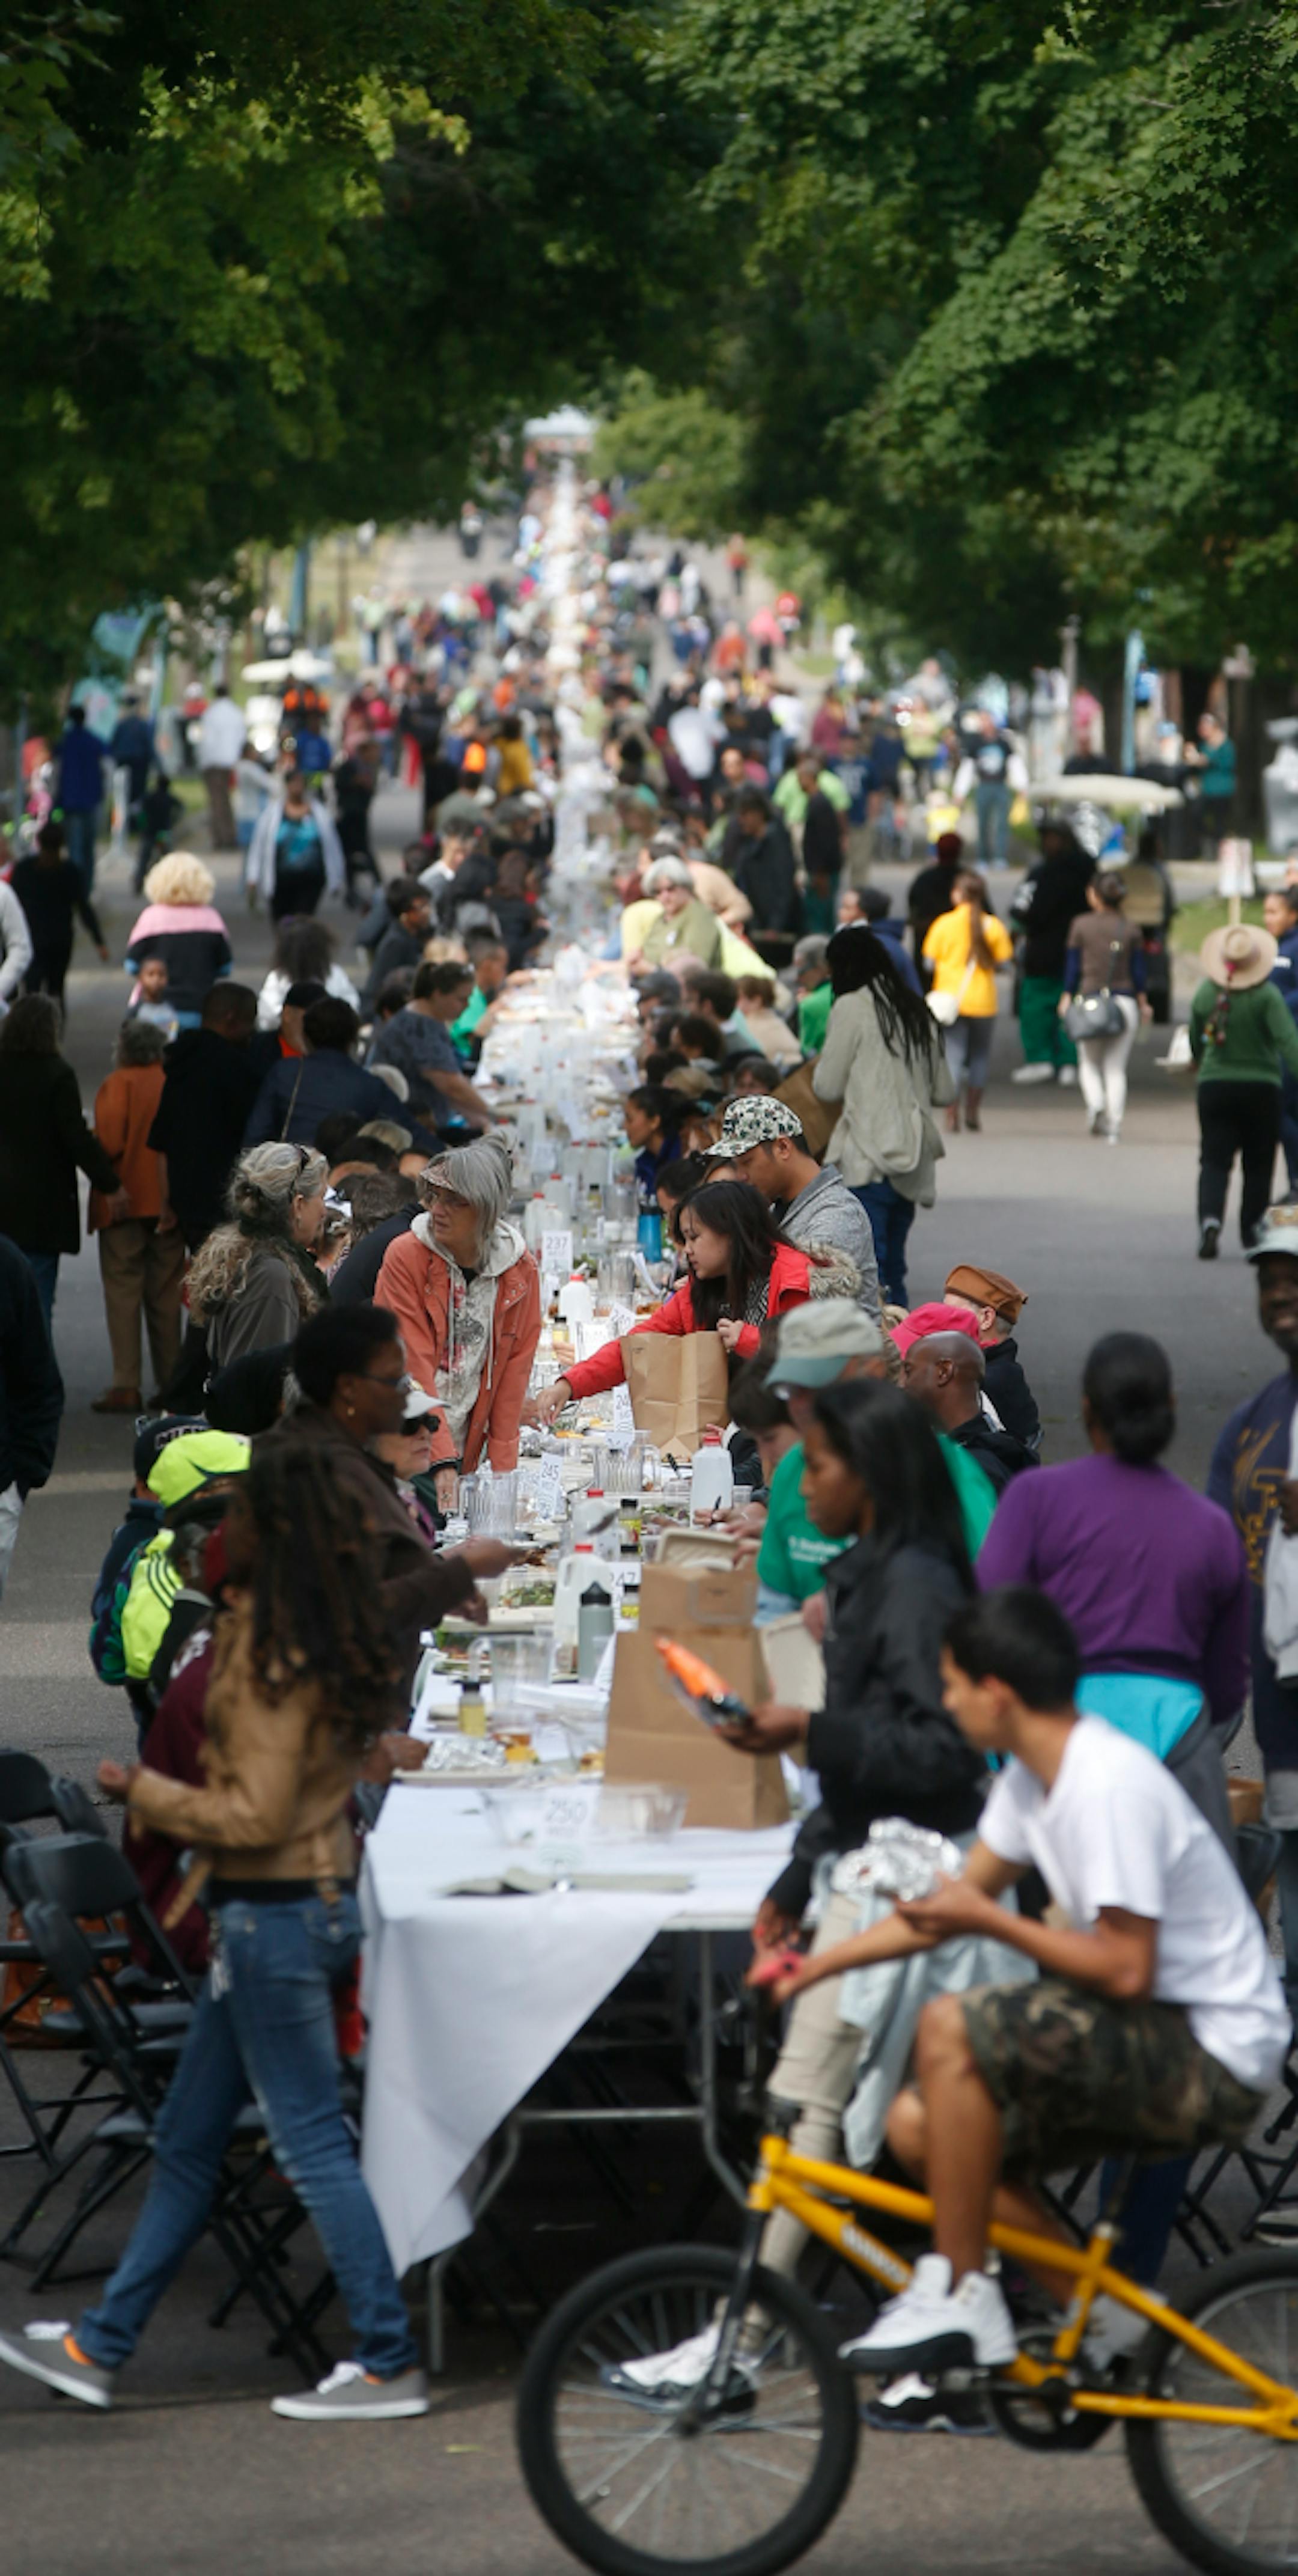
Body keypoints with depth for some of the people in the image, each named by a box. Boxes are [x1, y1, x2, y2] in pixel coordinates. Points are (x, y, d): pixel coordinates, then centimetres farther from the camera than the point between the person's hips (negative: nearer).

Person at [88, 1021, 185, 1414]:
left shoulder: (119, 1084, -9)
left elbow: (109, 1142, -18)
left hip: (124, 1203, -4)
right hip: (171, 1204, 4)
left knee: (123, 1292, -2)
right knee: (165, 1295, 12)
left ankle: (126, 1385, -9)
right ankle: (169, 1381, 13)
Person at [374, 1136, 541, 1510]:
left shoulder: (521, 1271, 1)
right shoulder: (405, 1257, -10)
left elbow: (514, 1371, 4)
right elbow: (412, 1368, -15)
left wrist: (502, 1468, -2)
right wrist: (442, 1459, -22)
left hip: (465, 1456, 3)